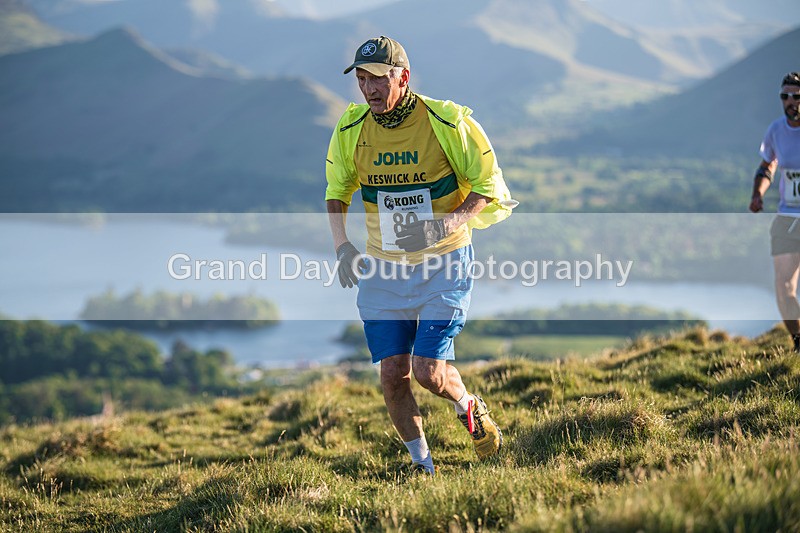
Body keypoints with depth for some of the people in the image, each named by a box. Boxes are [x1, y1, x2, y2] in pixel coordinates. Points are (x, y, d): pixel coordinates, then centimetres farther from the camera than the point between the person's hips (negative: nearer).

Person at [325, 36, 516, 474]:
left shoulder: (448, 123, -13)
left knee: (429, 371, -12)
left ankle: (469, 407, 22)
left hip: (444, 263, -4)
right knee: (393, 375, 0)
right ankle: (422, 464, 19)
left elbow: (486, 183, -5)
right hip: (383, 268, 4)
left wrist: (451, 222, -23)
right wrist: (341, 244, -4)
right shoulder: (350, 129, -2)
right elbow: (336, 190, 12)